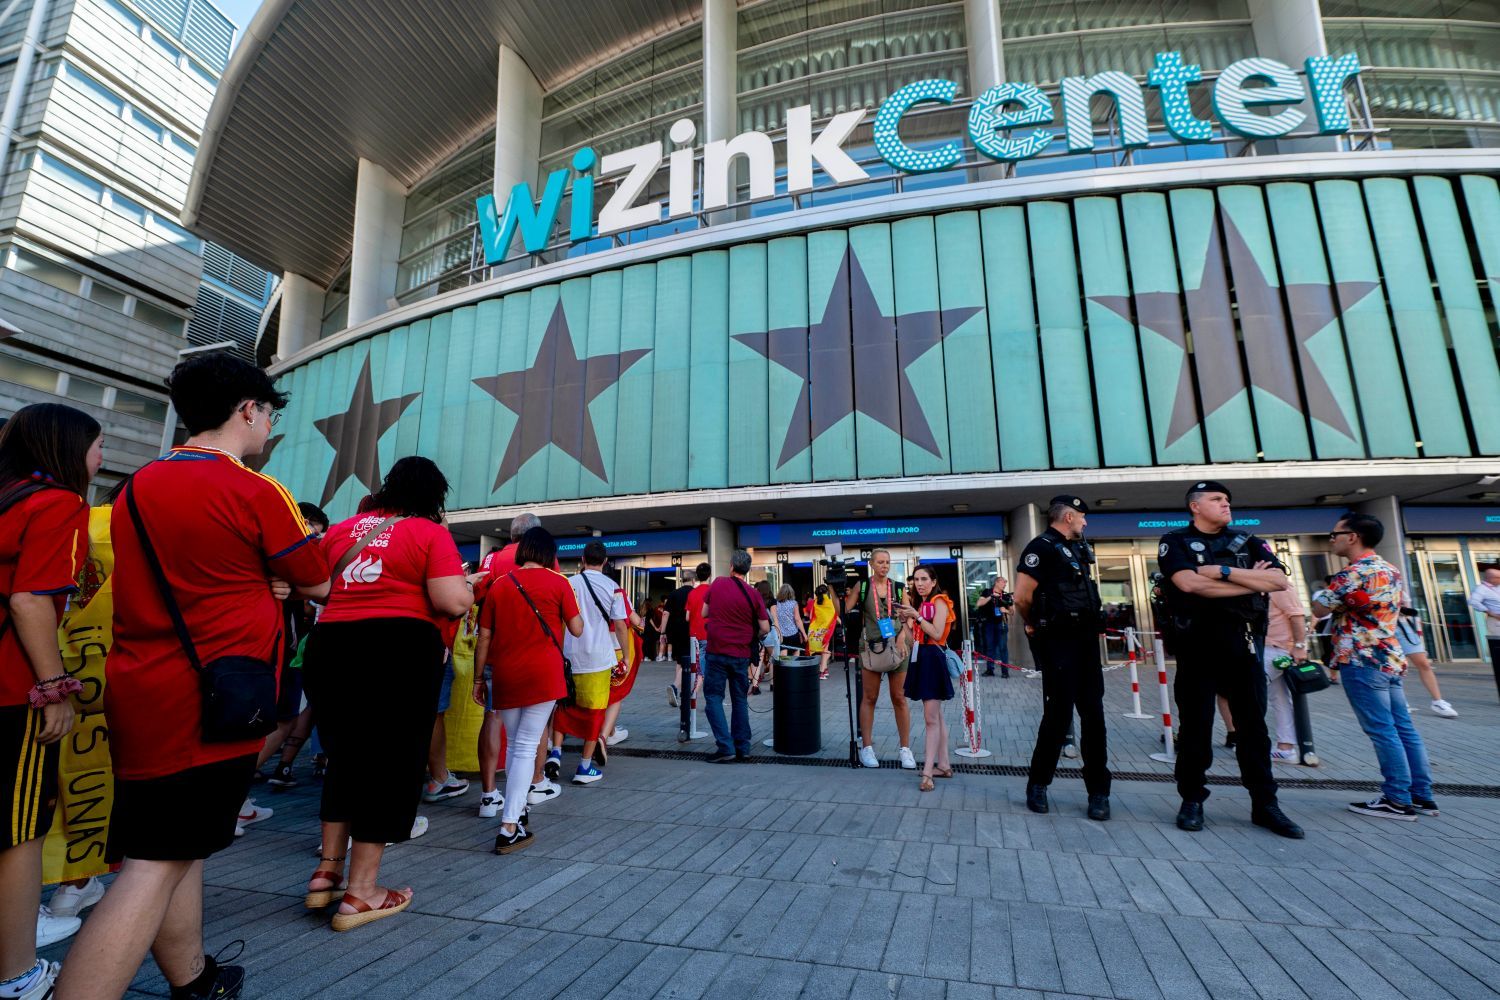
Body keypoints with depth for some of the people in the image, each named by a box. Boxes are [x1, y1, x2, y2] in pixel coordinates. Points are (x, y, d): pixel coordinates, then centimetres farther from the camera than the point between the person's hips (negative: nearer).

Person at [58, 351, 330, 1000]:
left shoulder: (137, 486, 9)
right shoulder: (257, 492, -13)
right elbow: (318, 587, -5)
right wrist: (278, 578, 15)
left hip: (135, 689, 8)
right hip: (210, 700, -8)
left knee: (172, 849, 17)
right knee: (159, 864, -2)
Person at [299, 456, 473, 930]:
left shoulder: (341, 529, 13)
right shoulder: (430, 532, -6)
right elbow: (451, 603, -16)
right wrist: (467, 584, 5)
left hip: (330, 646, 6)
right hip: (400, 651, -6)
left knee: (344, 757, 22)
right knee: (390, 762, 6)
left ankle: (327, 872, 31)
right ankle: (360, 894, 15)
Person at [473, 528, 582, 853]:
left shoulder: (499, 584, 5)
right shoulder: (557, 582, -3)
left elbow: (484, 637, 7)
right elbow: (576, 630, -1)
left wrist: (479, 678, 15)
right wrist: (575, 613, 19)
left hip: (504, 675, 4)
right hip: (543, 674, -3)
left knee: (514, 745, 20)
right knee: (526, 747, 1)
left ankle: (517, 808, 30)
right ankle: (509, 829, -1)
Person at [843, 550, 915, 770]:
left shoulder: (898, 588, 8)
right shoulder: (862, 586, 2)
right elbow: (844, 610, -4)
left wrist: (902, 636, -9)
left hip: (896, 646, 2)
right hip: (871, 646, -1)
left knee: (899, 698, 6)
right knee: (869, 698, 6)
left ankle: (905, 749, 16)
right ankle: (866, 747, 16)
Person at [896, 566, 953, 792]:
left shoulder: (939, 602, -7)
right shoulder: (920, 604, 16)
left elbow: (937, 634, -18)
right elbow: (913, 636, 11)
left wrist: (916, 616, -20)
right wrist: (904, 618, -2)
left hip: (933, 659, -9)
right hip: (920, 658, 9)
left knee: (930, 718, -10)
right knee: (936, 716, 14)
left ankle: (927, 772, -9)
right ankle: (944, 765, 22)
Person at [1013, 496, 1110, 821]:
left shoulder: (1079, 548, 16)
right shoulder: (1042, 547, -12)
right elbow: (1021, 598, -17)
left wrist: (1094, 625, 17)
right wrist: (1036, 626, -1)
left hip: (1086, 640, 8)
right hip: (1059, 643, -8)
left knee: (1094, 715, 9)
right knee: (1059, 716, -4)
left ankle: (1098, 792, 19)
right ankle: (1037, 784, 12)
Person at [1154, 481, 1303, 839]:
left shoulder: (1247, 543, 12)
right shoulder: (1175, 542, 0)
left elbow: (1280, 581, -3)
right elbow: (1189, 583, -17)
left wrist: (1225, 572, -13)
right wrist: (1252, 582, -8)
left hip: (1243, 642, 4)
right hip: (1197, 642, -3)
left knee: (1253, 725, 9)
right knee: (1196, 725, 3)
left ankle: (1265, 804, 21)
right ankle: (1192, 800, 15)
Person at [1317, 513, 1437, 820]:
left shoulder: (1352, 574, -16)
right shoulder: (1390, 571, 14)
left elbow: (1321, 609, -8)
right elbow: (1392, 612, 25)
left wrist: (1324, 593, 11)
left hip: (1362, 661, -9)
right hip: (1389, 657, 9)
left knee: (1382, 731, -4)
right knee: (1403, 728, 12)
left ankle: (1398, 801, 1)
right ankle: (1422, 796, 18)